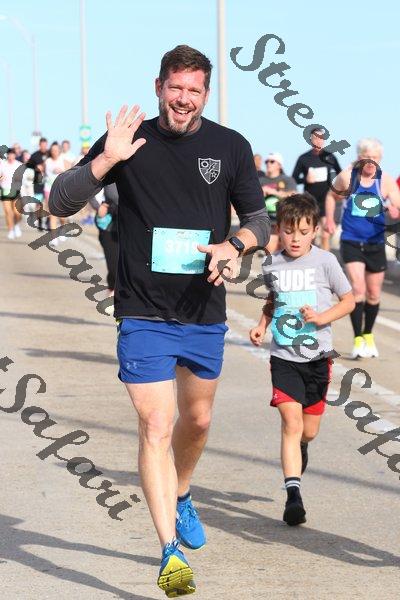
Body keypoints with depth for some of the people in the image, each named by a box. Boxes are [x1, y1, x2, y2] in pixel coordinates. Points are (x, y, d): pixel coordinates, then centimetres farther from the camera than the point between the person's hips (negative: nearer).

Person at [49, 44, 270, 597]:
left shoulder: (231, 148, 0)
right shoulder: (131, 142, -6)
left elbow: (259, 219, 9)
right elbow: (60, 204, -8)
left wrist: (234, 245, -14)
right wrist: (105, 161, -25)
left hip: (205, 312, 3)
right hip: (144, 316, -3)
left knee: (197, 420, 19)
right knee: (156, 428, -11)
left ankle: (181, 499, 48)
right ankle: (171, 552, -8)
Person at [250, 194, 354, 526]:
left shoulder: (325, 261, -6)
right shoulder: (272, 265, 2)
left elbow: (349, 300, 2)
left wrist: (322, 318, -14)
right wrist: (262, 324, 5)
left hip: (317, 356, 0)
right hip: (283, 357, 0)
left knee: (309, 431, 10)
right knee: (291, 424, -14)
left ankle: (300, 448, 46)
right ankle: (293, 493, -15)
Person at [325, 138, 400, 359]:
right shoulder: (347, 176, -5)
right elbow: (332, 195, 13)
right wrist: (329, 220, 3)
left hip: (375, 243, 2)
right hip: (351, 242, -2)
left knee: (373, 294, 12)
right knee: (358, 289, -16)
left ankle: (368, 335, 34)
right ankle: (358, 340, -12)